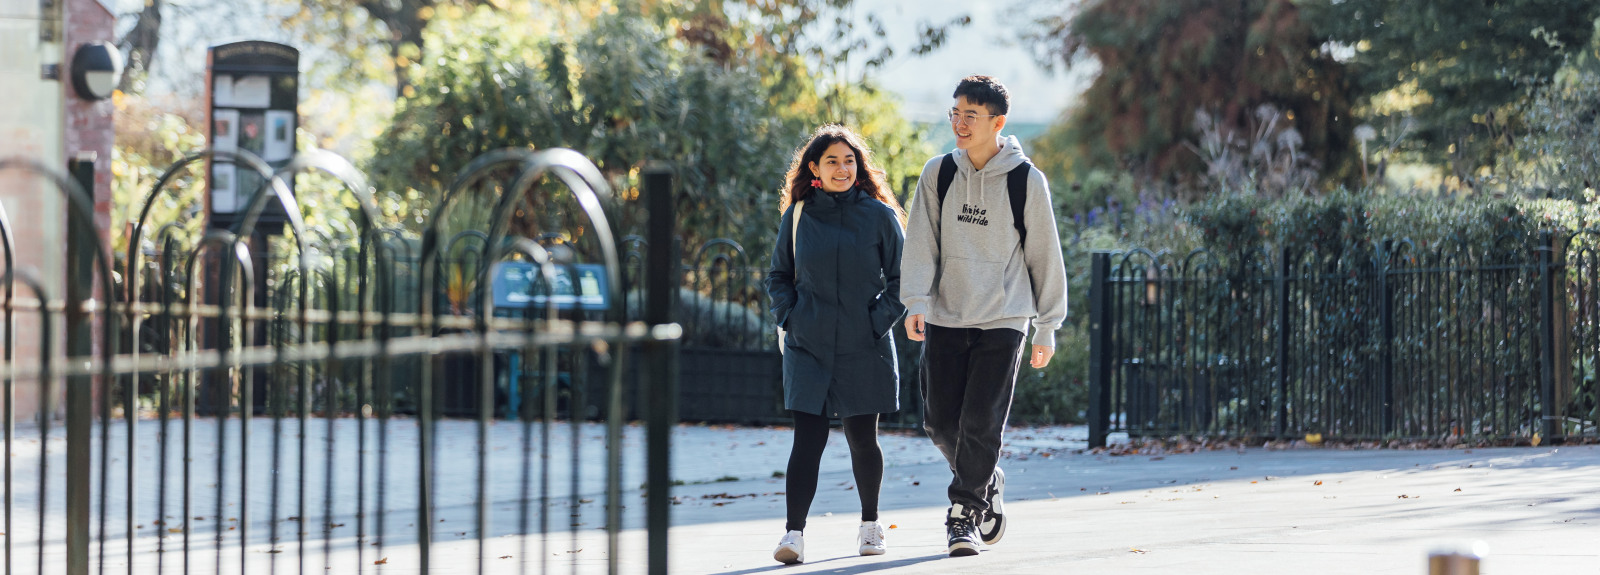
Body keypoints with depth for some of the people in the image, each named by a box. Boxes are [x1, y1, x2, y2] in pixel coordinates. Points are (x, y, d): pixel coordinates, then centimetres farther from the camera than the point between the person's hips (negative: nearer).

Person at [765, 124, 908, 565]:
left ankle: (869, 523, 27)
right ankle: (794, 533, -14)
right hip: (808, 347, 0)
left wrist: (880, 321, -6)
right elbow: (778, 276, 14)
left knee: (862, 438, 8)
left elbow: (901, 277, 4)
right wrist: (789, 317, 0)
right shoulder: (797, 216, 5)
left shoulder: (879, 215, 1)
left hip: (864, 348, 0)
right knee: (808, 438, -9)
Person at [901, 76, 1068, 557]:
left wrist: (1047, 328, 4)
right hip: (946, 319, 3)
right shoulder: (938, 174, 3)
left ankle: (963, 513, 3)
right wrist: (916, 302, -15)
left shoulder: (1026, 181, -4)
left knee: (982, 423, -9)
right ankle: (986, 483, 28)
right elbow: (921, 242, -1)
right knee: (941, 421, 2)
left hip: (1002, 322, -3)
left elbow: (1045, 255, 2)